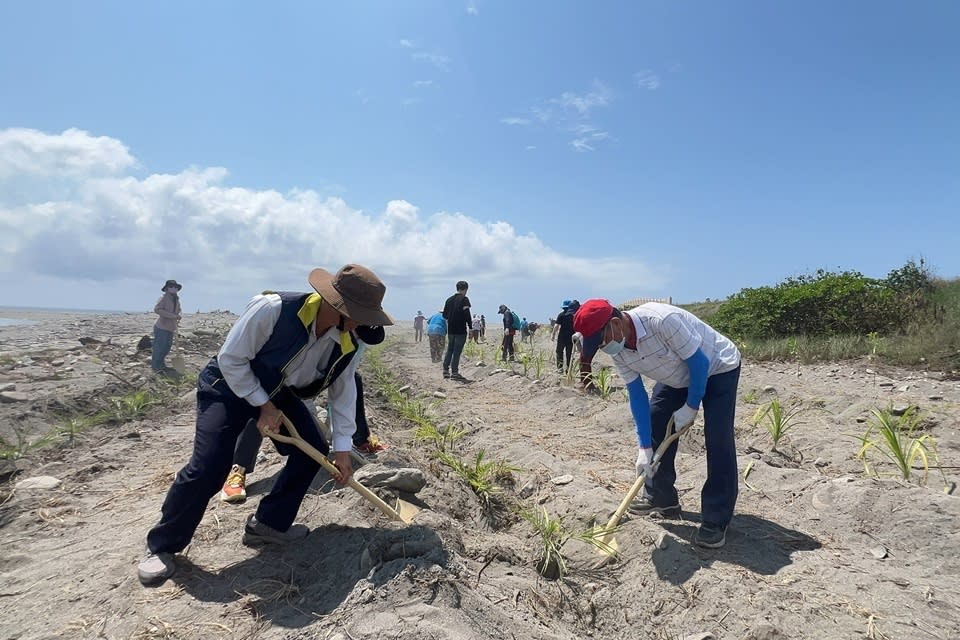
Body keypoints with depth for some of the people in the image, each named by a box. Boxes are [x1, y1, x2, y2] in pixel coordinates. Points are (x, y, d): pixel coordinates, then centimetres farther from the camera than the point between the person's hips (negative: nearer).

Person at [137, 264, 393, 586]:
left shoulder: (347, 344, -17)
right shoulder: (273, 309, -35)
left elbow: (343, 394, -4)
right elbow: (230, 359, -25)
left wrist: (341, 448, -3)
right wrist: (263, 405, -21)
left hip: (280, 392, 6)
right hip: (230, 384, -6)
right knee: (209, 467, -15)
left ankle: (269, 523, 17)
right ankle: (162, 545, 9)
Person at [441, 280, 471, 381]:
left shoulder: (449, 299, 11)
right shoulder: (464, 299, -8)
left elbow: (444, 315, 13)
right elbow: (467, 314, -15)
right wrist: (470, 327, -10)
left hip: (450, 330, 6)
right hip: (461, 330, -6)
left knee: (449, 350, 14)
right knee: (457, 351, -3)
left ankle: (445, 371, 15)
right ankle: (454, 373, -2)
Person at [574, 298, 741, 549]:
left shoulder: (662, 320, -40)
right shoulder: (617, 351, -16)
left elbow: (699, 362, -28)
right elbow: (637, 395, -12)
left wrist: (691, 407, -18)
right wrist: (645, 447, -15)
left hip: (717, 367, -7)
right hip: (677, 375, 7)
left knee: (718, 438, -16)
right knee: (654, 423, 2)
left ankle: (716, 521, -7)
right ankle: (661, 497, 17)